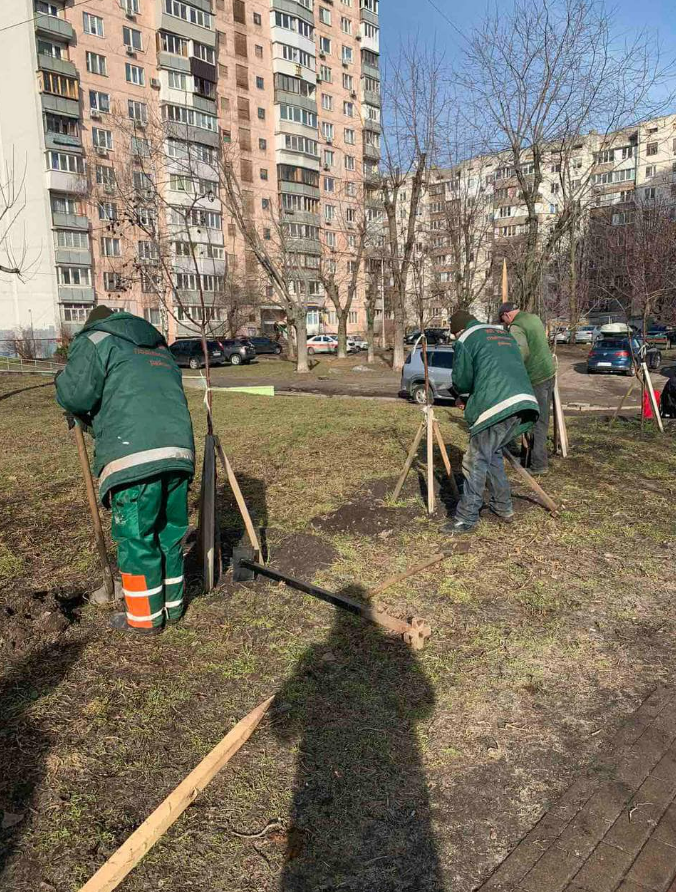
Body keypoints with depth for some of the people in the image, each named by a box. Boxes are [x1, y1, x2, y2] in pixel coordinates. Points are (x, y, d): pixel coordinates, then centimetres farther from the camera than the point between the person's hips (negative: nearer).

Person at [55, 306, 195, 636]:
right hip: (179, 451, 7)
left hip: (135, 458, -6)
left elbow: (74, 394, -6)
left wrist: (62, 379, 19)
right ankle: (172, 606, 31)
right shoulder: (160, 349, 31)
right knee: (170, 532, 18)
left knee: (136, 538, 6)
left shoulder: (96, 340, 9)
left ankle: (144, 618, 18)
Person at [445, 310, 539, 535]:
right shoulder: (505, 334, 28)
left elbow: (461, 380, 5)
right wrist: (470, 398, 32)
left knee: (476, 461, -2)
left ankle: (466, 518, 1)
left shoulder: (466, 340, 6)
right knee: (493, 453, 23)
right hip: (524, 401, 8)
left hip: (497, 407, -8)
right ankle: (503, 507, 27)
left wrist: (465, 397, 29)